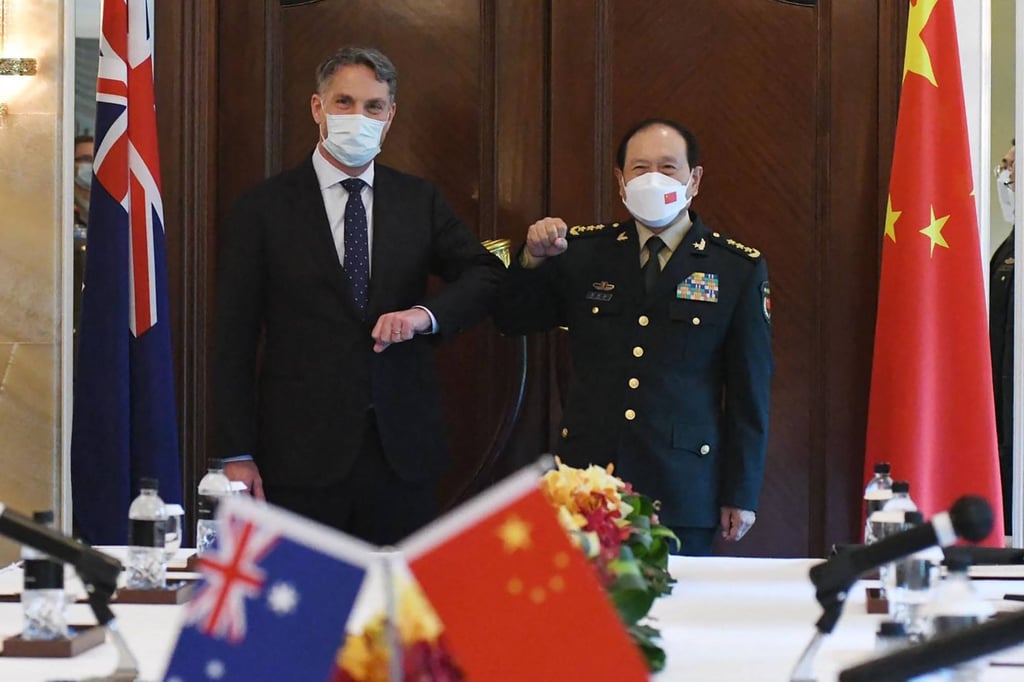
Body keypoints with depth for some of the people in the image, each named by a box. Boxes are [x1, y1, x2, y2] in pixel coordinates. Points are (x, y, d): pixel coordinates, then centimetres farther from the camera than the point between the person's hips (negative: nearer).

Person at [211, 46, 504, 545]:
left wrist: (424, 313, -15)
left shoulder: (420, 202, 12)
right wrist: (237, 454, -5)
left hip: (402, 449, 3)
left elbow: (486, 275, 6)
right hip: (303, 454, -2)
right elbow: (234, 340, 1)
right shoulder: (263, 209, 3)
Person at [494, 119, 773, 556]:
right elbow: (512, 320, 16)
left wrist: (741, 494, 0)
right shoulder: (583, 253, 9)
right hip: (587, 479, 2)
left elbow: (749, 389, 3)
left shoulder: (738, 269, 3)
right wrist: (533, 259, -4)